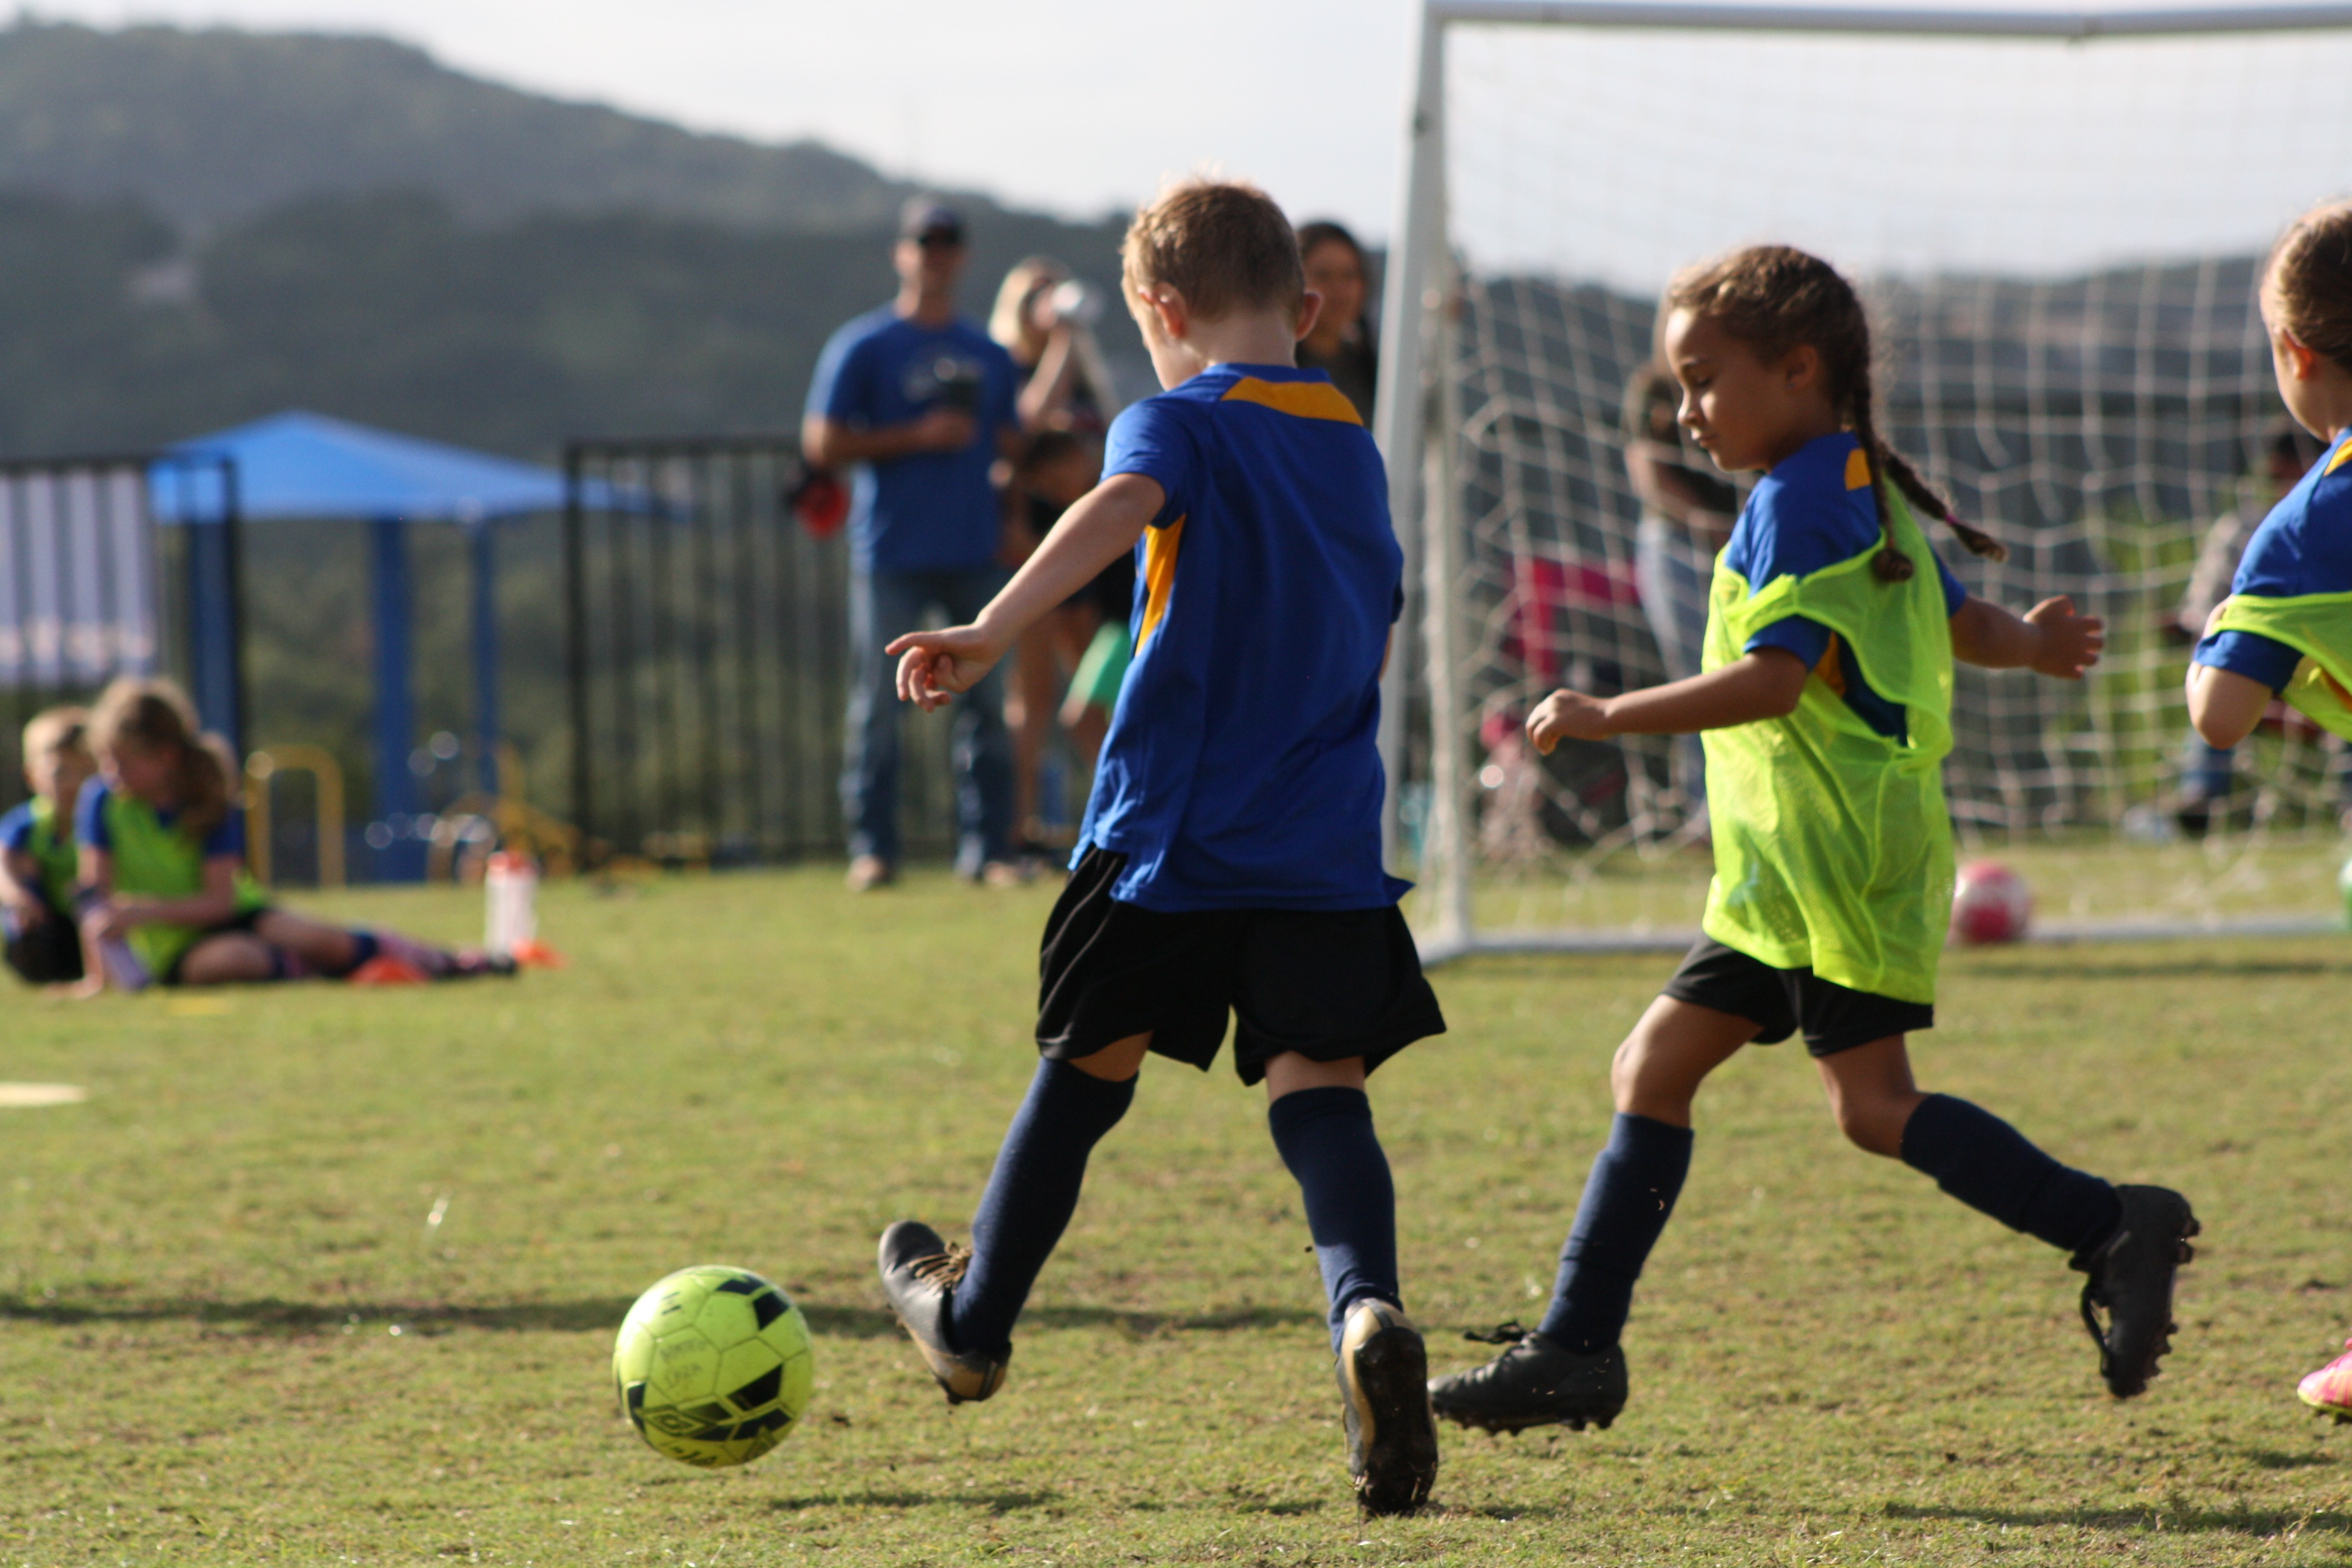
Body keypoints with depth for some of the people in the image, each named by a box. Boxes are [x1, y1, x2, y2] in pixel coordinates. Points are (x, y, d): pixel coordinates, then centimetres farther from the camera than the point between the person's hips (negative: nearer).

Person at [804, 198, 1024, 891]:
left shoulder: (987, 356, 15)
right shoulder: (862, 346, 1)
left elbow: (1009, 445, 21)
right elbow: (822, 444, -4)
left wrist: (1016, 524, 8)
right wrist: (918, 438, -11)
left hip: (975, 551, 4)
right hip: (891, 556, -4)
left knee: (985, 703, 1)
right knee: (877, 704, -5)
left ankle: (987, 848, 4)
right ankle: (872, 850, 0)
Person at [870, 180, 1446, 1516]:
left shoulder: (1181, 422, -4)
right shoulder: (1356, 446, 16)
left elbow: (1119, 509, -25)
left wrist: (990, 636, -35)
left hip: (1169, 836, -3)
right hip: (1327, 852, 3)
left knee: (1087, 1071, 13)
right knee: (1321, 1091, -7)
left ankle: (972, 1318, 33)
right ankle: (1368, 1309, -36)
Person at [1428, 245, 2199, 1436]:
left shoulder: (1796, 500, -12)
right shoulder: (1863, 490, 18)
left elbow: (1773, 679, -21)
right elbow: (1964, 626, 29)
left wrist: (1608, 718, -18)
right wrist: (2030, 642, 51)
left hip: (1831, 849, -10)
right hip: (1791, 863, 10)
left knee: (1873, 1101, -13)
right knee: (1655, 1067, 7)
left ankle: (2112, 1229, -11)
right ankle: (1576, 1348, 8)